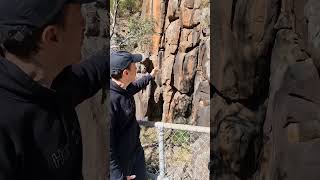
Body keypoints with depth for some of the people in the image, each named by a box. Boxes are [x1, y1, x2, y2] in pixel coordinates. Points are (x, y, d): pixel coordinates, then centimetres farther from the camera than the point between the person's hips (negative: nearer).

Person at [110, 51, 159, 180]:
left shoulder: (124, 88, -5)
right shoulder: (111, 100, -32)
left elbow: (135, 86, 22)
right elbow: (108, 143, -30)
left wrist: (150, 76, 37)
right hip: (120, 160, -8)